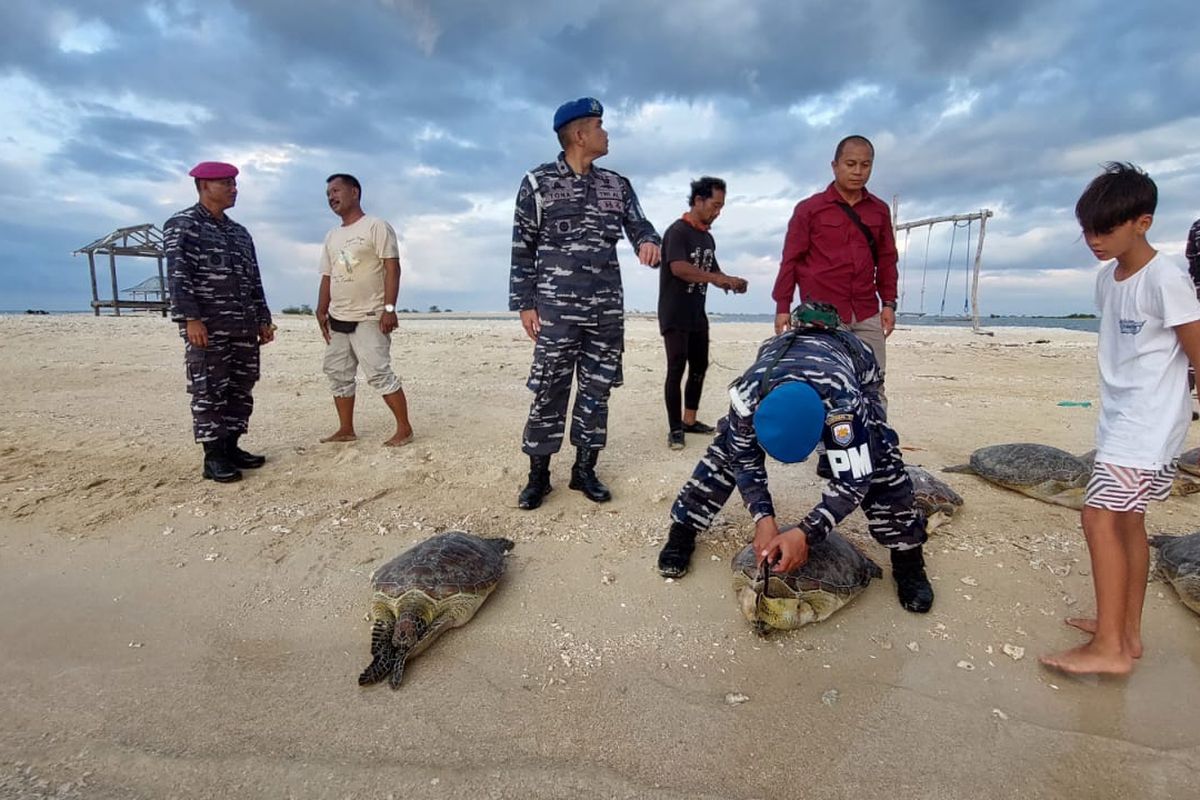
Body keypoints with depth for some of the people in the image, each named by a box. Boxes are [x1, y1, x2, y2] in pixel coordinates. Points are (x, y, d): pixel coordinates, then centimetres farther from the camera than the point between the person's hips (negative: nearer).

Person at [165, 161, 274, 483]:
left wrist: (263, 319, 15)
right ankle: (213, 457, 2)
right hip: (206, 327, -7)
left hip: (244, 328, 7)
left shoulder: (240, 233, 20)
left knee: (241, 389, 8)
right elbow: (178, 275, -10)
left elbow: (254, 279, 20)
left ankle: (231, 447, 18)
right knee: (209, 392, -4)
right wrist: (190, 318, -19)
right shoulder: (182, 225, -1)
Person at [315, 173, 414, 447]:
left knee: (379, 374, -12)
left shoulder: (376, 226, -5)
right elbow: (327, 277, 20)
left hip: (369, 319, -8)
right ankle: (346, 429, 20)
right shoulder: (331, 236, 18)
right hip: (337, 319, 8)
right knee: (338, 375, 10)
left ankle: (404, 428, -3)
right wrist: (321, 311, 12)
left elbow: (392, 268, -13)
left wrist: (389, 308, -21)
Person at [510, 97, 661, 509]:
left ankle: (585, 469, 20)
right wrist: (524, 303, -4)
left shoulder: (617, 185, 13)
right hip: (556, 308, -4)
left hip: (607, 309, 4)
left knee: (596, 390, 7)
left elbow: (639, 226, 13)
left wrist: (649, 242, -13)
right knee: (549, 390, -2)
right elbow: (523, 248, 1)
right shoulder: (537, 182, 2)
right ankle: (538, 475, 10)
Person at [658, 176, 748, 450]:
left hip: (697, 314, 9)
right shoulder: (678, 231, -10)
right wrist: (720, 278, -27)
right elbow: (679, 268, -24)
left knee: (699, 367, 11)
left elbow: (712, 272, 20)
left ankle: (689, 420, 23)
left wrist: (730, 282, -2)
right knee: (676, 369, -9)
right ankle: (674, 428, -4)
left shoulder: (708, 238, 15)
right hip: (675, 315, -9)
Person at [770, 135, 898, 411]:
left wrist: (889, 302, 9)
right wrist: (782, 307, -2)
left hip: (867, 316, 4)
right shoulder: (809, 209, 3)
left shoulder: (880, 210, 15)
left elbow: (887, 259, 18)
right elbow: (791, 260, 2)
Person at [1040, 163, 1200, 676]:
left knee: (1100, 517, -13)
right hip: (1118, 421, 8)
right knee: (1127, 520, 12)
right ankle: (1127, 632, 22)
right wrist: (1115, 411, 17)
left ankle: (1109, 647, -6)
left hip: (1148, 426, -8)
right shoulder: (1108, 278, 10)